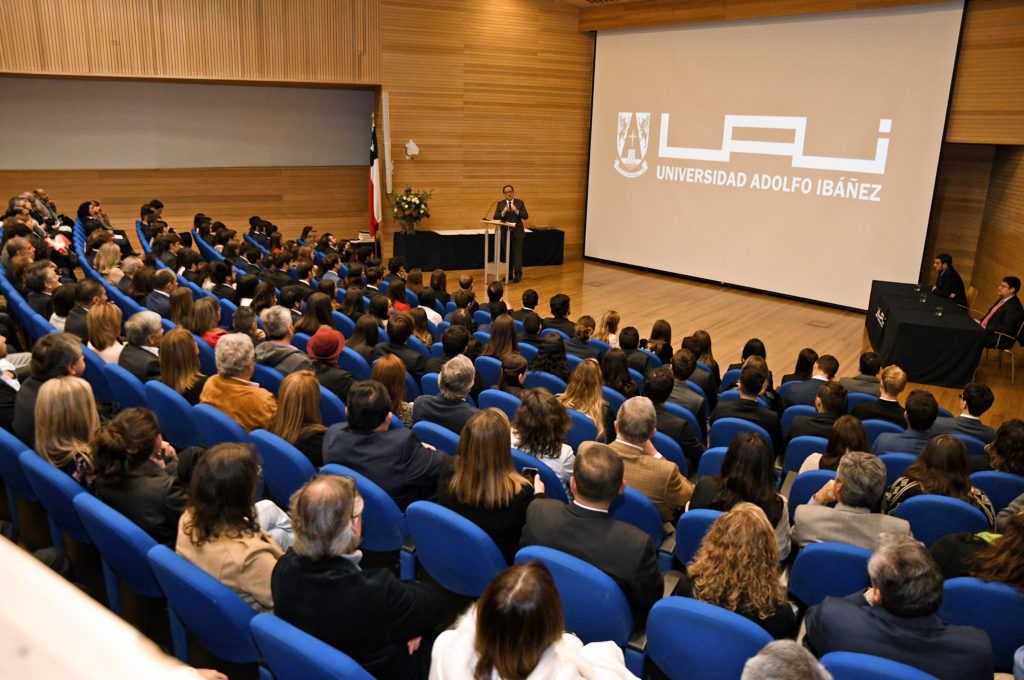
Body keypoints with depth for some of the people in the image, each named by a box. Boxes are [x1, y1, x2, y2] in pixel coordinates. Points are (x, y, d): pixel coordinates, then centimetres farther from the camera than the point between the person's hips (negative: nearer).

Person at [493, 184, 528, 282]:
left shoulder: (520, 203, 2)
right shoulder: (500, 204, 5)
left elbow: (526, 216, -6)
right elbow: (495, 217, -3)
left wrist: (517, 211, -22)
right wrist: (503, 212, -21)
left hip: (517, 233, -2)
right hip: (505, 232, 2)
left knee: (517, 254, -5)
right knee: (508, 254, 9)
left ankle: (518, 275, -2)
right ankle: (509, 274, 18)